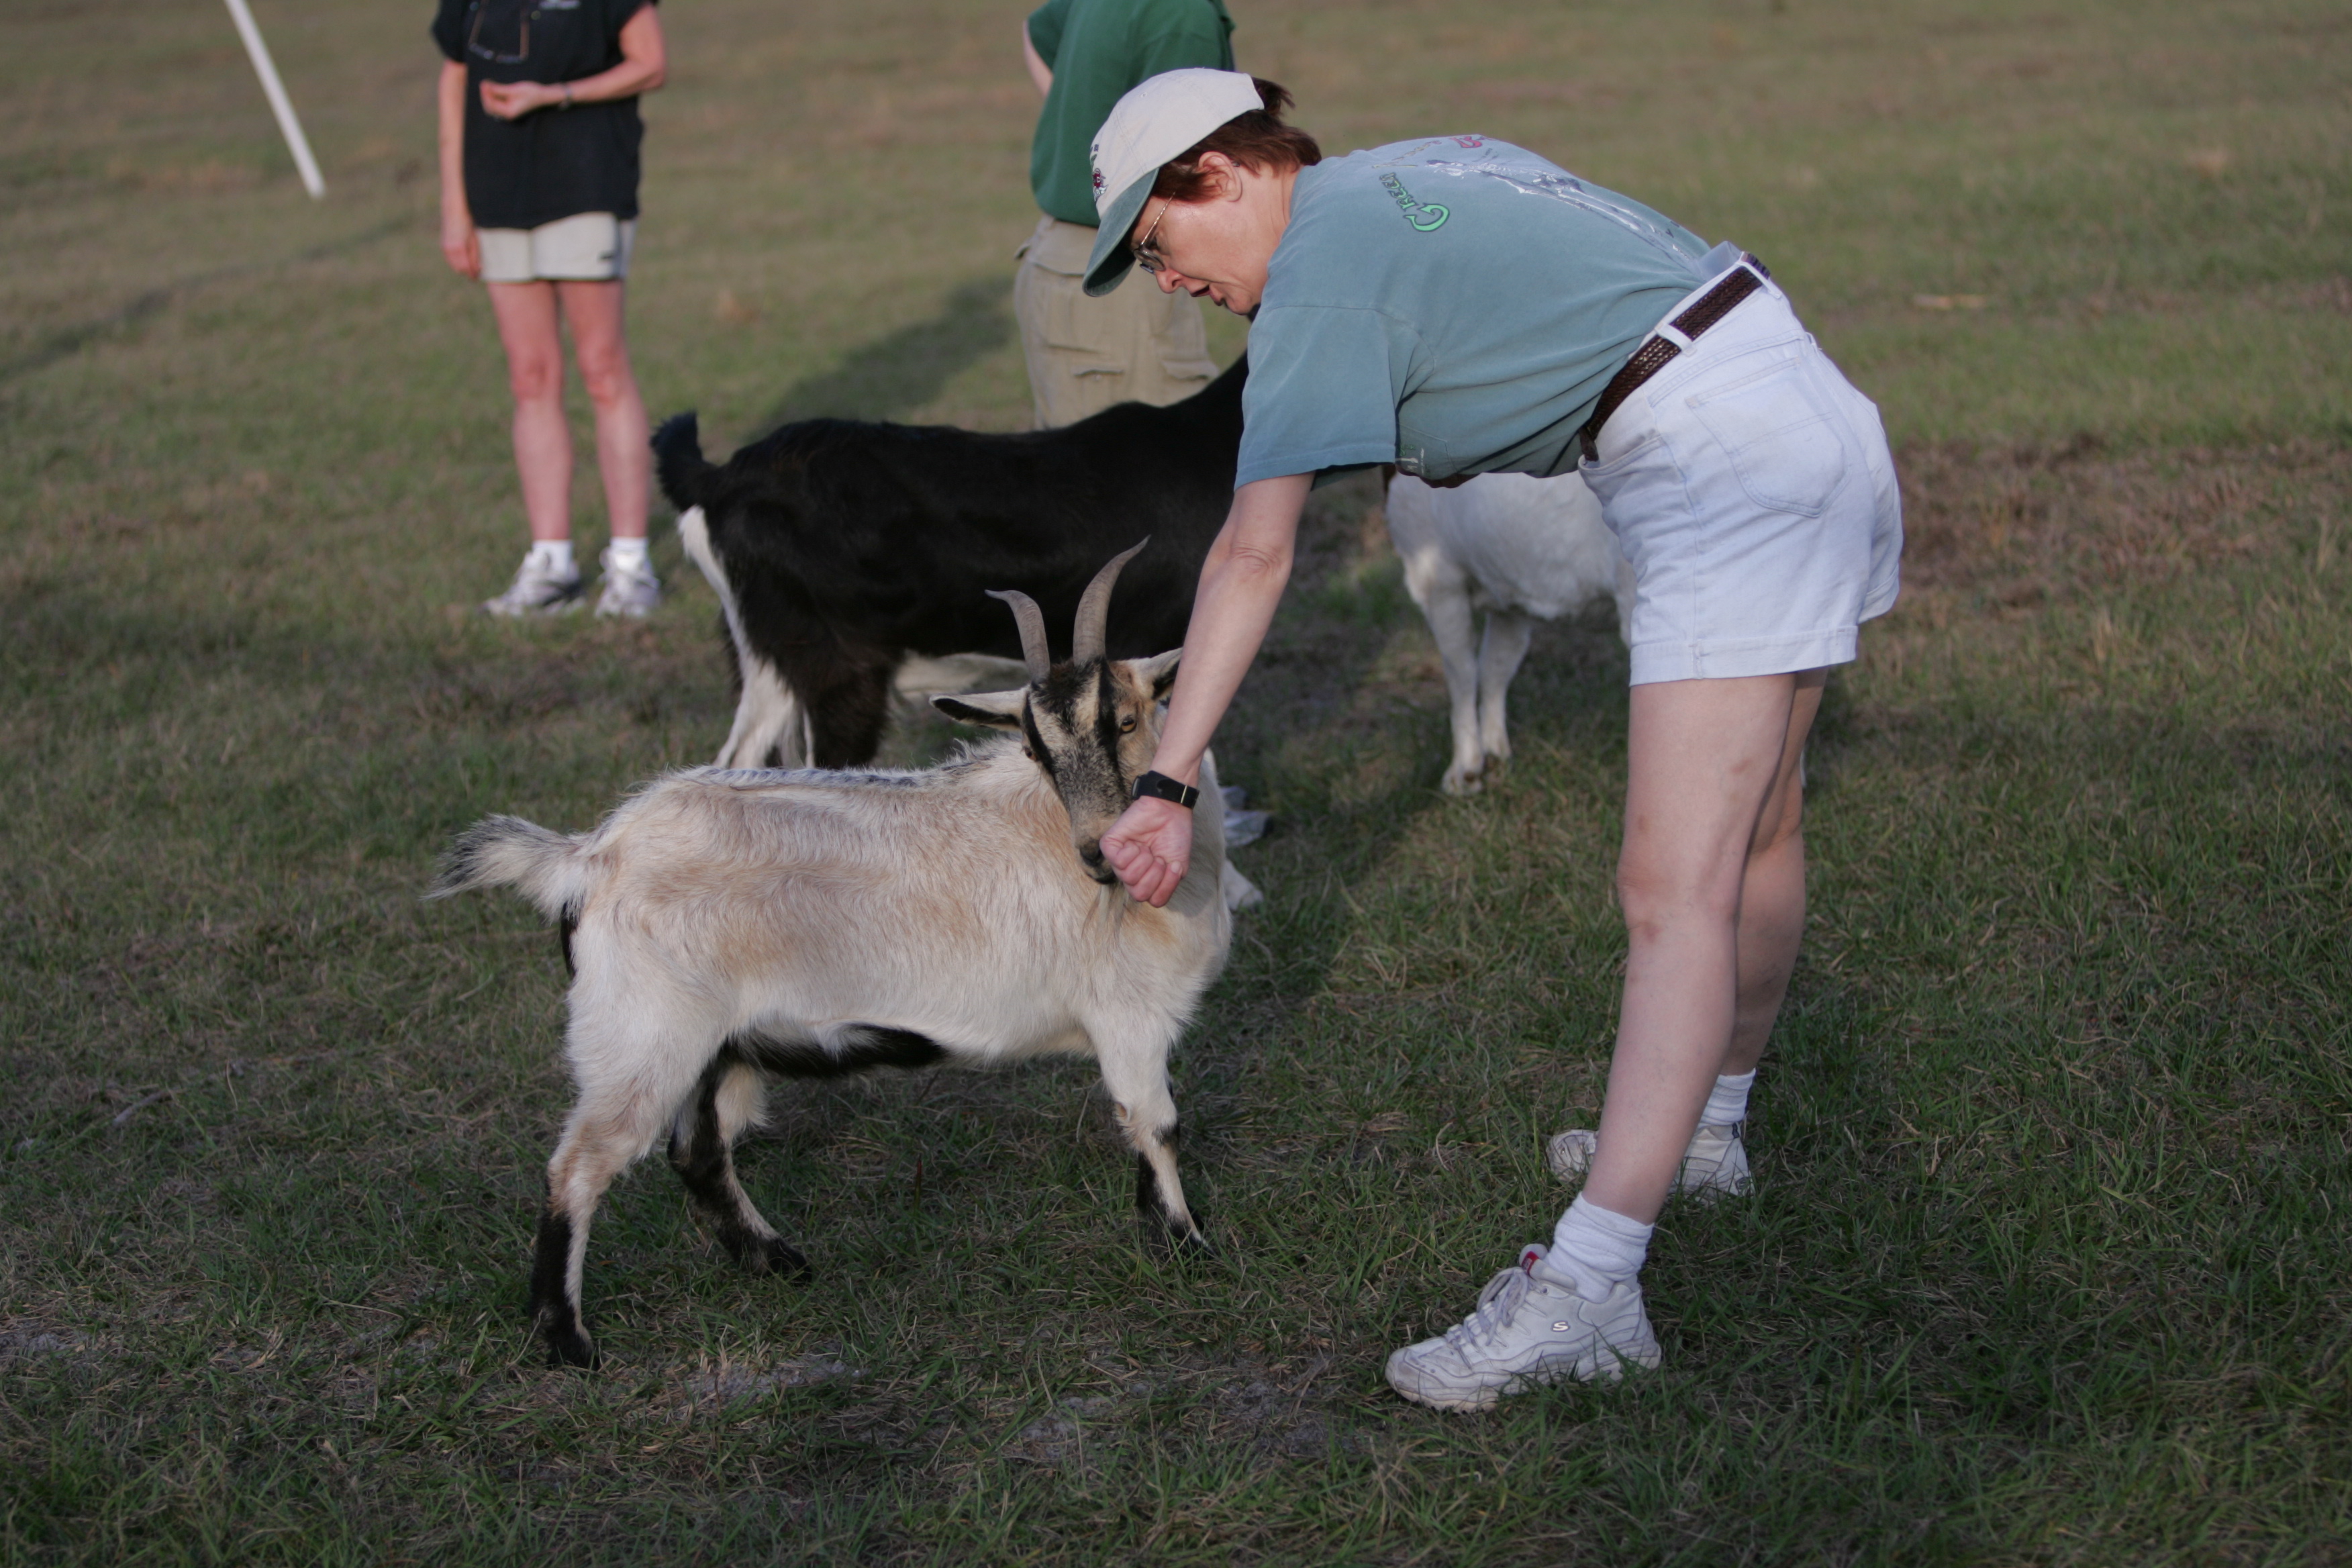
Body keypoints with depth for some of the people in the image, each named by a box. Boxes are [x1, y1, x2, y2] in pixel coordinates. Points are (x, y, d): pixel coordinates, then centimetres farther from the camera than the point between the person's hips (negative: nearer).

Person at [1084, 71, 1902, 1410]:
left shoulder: (1322, 262, -8)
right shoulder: (1424, 168, 18)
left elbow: (1253, 555, -15)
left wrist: (1167, 782, -16)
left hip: (1724, 478, -10)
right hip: (1820, 414, 10)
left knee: (1678, 892, -17)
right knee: (1757, 824, 22)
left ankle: (1590, 1287, -22)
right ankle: (1706, 1130, 40)